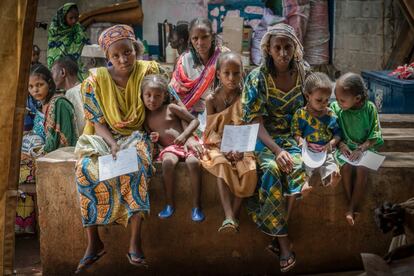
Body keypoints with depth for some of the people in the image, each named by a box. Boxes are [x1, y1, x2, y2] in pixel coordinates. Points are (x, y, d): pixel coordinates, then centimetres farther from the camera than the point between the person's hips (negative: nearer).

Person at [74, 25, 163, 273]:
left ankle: (135, 241, -33)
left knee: (135, 164, -36)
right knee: (86, 168, -30)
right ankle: (94, 242, -21)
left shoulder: (149, 71, -4)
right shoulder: (96, 80, -5)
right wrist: (112, 143, -24)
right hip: (103, 137, 1)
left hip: (136, 135, -1)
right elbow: (98, 122, -4)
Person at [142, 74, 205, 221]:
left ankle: (196, 205, -25)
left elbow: (194, 120, 8)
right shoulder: (146, 117, 17)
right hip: (169, 148, 1)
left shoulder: (171, 108, 8)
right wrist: (152, 139, 6)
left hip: (185, 143, -1)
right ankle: (169, 204, -24)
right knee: (168, 162, -36)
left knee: (193, 162, -34)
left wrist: (184, 135, -9)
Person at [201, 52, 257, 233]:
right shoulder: (212, 99, 1)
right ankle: (229, 217, -40)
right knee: (222, 166, -34)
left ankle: (234, 215, -25)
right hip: (217, 145, -1)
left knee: (249, 170, -30)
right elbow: (210, 129, 1)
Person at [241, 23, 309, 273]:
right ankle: (284, 243, -23)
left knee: (298, 166, -31)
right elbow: (256, 123, -11)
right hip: (266, 138, -2)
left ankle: (278, 237, -20)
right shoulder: (258, 78, -7)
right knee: (272, 168, -34)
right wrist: (277, 150, -26)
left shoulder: (304, 73, 2)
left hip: (295, 135, 2)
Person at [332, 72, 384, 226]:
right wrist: (341, 144, -13)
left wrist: (361, 149, -18)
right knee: (346, 167, -30)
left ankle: (351, 209, -18)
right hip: (344, 148, 1)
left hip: (364, 148, -1)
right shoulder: (335, 108, -6)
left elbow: (374, 137, -5)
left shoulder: (369, 108, -8)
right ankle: (353, 205, -15)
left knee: (362, 170, -29)